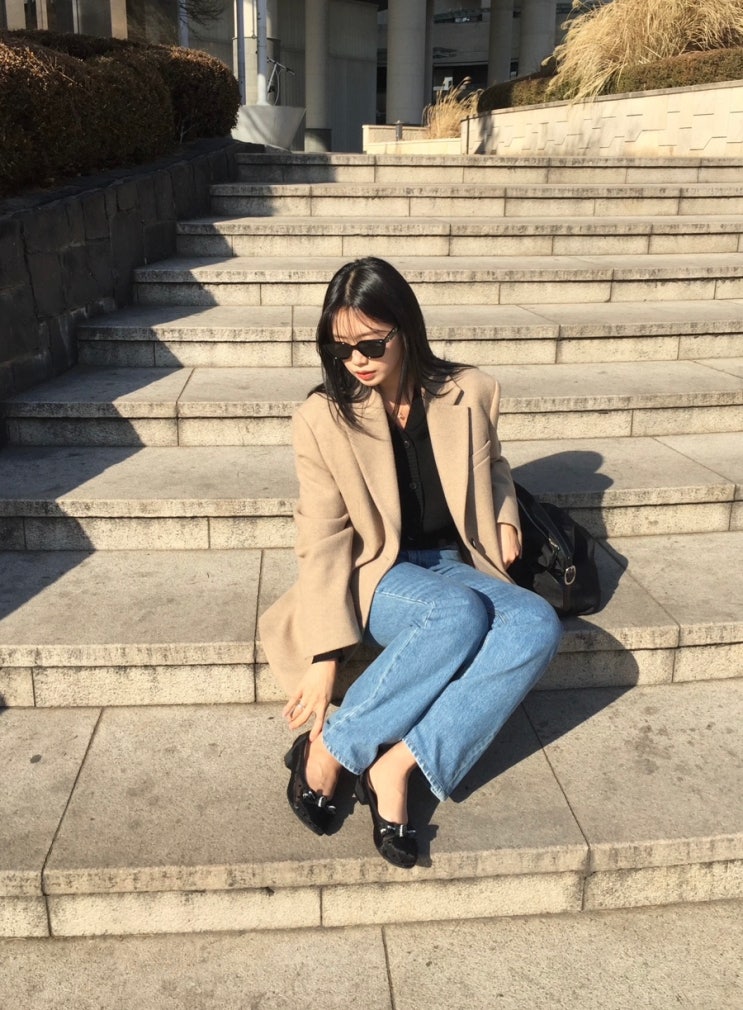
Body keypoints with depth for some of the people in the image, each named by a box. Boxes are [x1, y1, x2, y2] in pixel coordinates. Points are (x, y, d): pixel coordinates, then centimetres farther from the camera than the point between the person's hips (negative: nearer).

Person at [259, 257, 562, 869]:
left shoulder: (470, 394, -3)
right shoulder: (322, 418, -11)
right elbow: (323, 542, -11)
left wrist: (505, 518, -3)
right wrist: (325, 657, -17)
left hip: (456, 565, 4)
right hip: (376, 575, -3)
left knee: (538, 625, -27)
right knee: (460, 614, -36)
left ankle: (397, 765, -26)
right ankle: (324, 747, -20)